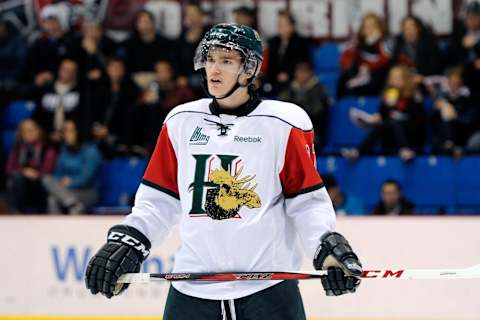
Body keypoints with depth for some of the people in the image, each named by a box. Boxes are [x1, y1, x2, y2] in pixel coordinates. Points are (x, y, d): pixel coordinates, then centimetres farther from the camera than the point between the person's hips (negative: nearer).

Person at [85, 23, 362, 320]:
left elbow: (306, 200, 1)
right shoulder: (181, 122, 8)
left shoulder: (283, 124, -2)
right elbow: (160, 198, 14)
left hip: (268, 288, -3)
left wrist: (328, 245, -14)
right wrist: (127, 239, 2)